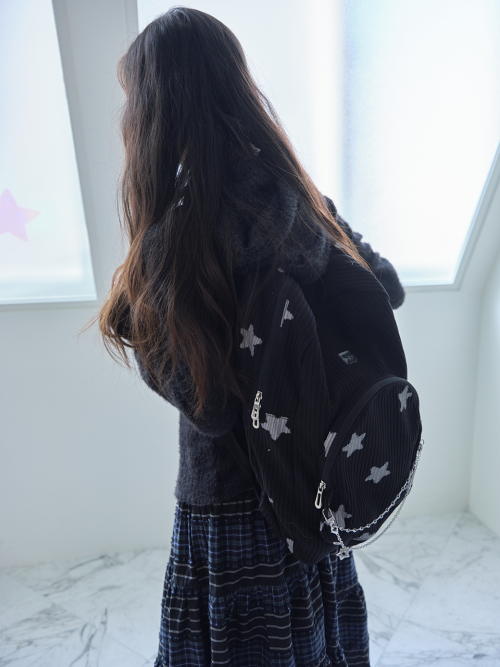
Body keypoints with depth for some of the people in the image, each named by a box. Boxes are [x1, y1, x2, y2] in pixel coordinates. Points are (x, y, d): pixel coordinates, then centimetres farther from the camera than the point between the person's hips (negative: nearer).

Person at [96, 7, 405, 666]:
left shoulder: (178, 236, -26)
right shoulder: (302, 201, -6)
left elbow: (210, 407, -23)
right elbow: (390, 287, 5)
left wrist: (141, 336, -9)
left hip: (230, 503, -6)